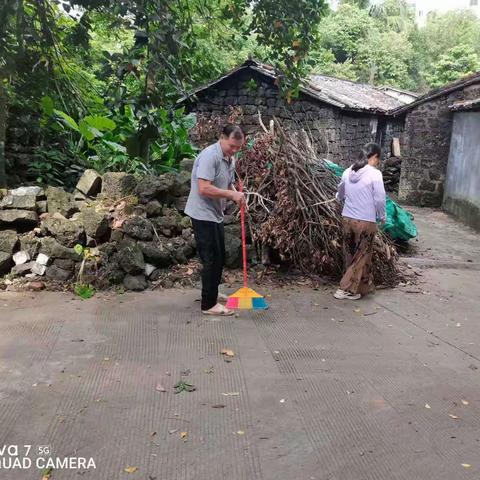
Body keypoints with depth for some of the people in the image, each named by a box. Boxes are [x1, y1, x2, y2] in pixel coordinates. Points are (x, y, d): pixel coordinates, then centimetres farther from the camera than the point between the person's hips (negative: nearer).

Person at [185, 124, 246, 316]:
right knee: (212, 259, -6)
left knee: (219, 257, 18)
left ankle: (211, 293, 35)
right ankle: (209, 304, 3)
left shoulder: (230, 160, 9)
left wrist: (237, 195, -2)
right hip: (203, 215, -9)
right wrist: (231, 194, -23)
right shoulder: (209, 156, -20)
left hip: (216, 215, 9)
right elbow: (204, 189, -28)